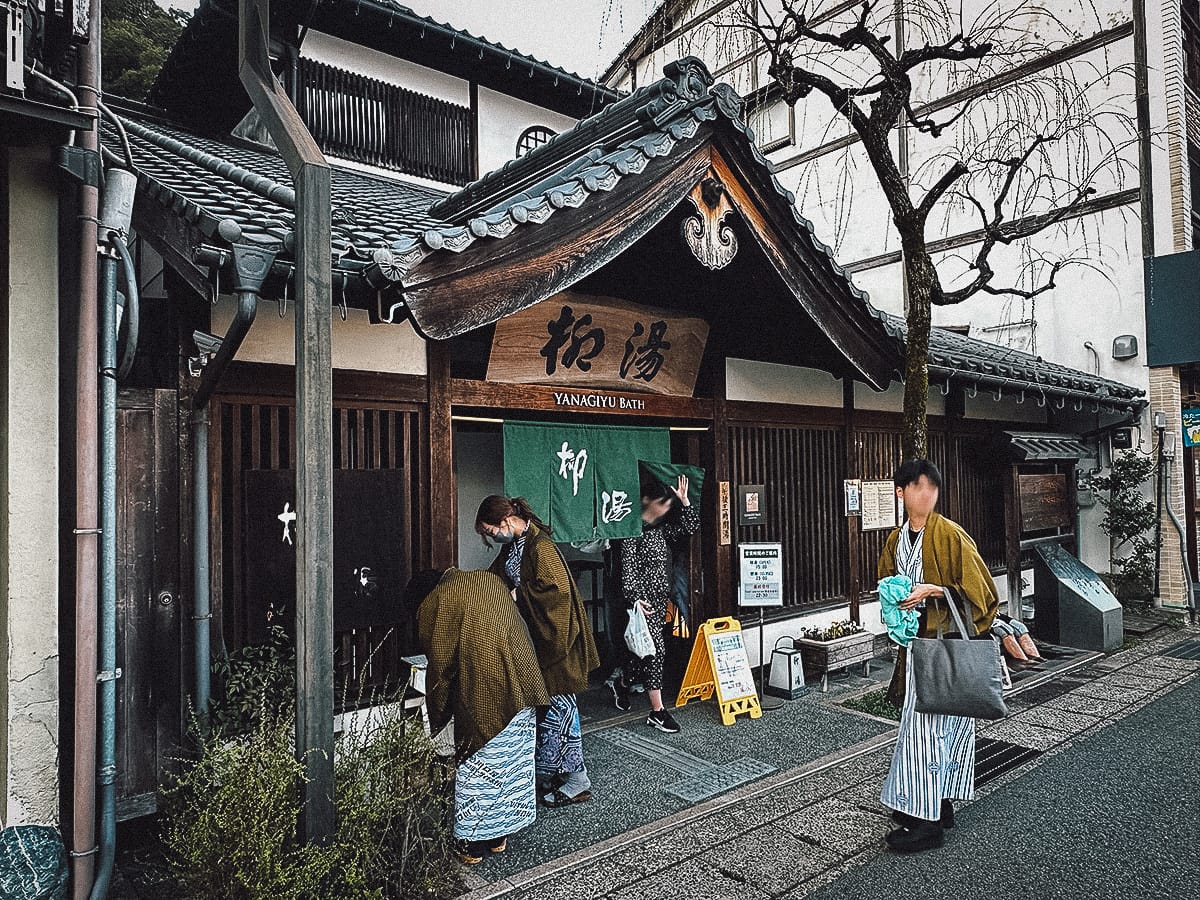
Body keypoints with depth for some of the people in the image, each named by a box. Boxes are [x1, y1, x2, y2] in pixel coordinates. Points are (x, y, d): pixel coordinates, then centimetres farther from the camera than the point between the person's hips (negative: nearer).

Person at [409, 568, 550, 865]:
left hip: (483, 694, -6)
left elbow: (440, 668, 1)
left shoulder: (433, 605, 1)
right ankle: (499, 836, 30)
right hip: (523, 682, 6)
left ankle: (473, 843, 21)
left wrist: (436, 720, 13)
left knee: (478, 763, 9)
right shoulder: (489, 579, 16)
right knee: (513, 760, 16)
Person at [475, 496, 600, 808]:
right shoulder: (513, 544, 8)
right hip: (536, 639, 10)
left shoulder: (539, 546, -22)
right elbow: (497, 576, 18)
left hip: (555, 636, -10)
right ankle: (550, 771, 30)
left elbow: (556, 587, -28)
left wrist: (519, 594, -20)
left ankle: (577, 779, 9)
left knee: (559, 704, -2)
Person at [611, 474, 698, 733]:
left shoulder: (661, 529, 12)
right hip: (644, 599, -8)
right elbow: (627, 568, -17)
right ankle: (657, 711, -5)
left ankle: (621, 683, 40)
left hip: (661, 599, 8)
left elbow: (691, 527, 16)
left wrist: (684, 500, 8)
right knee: (655, 649, -10)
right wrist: (634, 598, -25)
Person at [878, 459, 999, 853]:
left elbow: (976, 588, -10)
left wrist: (932, 591, -19)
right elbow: (887, 584, 23)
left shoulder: (951, 535, -10)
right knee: (938, 724, 15)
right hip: (916, 639, 7)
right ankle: (939, 806, 26)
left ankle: (927, 821, 2)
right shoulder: (896, 540, 9)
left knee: (927, 723, -6)